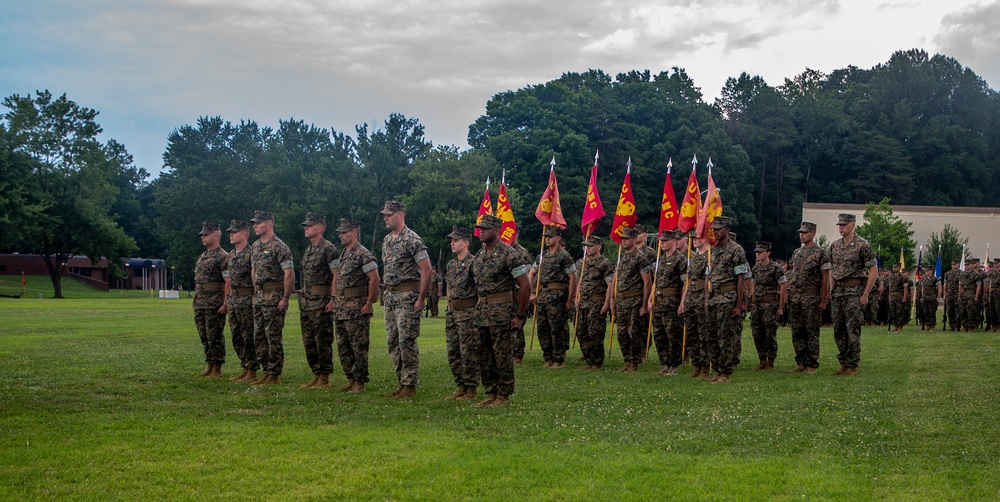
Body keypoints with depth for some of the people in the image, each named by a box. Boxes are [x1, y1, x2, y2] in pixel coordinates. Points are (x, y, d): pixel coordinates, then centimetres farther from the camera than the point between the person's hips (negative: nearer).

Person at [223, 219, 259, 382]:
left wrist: (255, 300, -18)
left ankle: (252, 372, 0)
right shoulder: (231, 255, 15)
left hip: (247, 301, -9)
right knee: (236, 337, 12)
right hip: (234, 300, 9)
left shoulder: (251, 254, -12)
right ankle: (244, 369, 20)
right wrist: (227, 300, 18)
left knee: (249, 338, -5)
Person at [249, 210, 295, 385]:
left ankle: (275, 375, -1)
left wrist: (285, 298, -19)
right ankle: (267, 372, 18)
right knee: (259, 336, 10)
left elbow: (289, 274, -16)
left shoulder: (279, 246, -12)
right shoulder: (255, 246, 14)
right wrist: (256, 293, 17)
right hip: (258, 296, 9)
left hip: (274, 296, -9)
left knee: (273, 336, -6)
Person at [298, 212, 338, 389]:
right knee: (308, 341, 10)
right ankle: (316, 376, 17)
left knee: (323, 341, -5)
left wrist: (332, 299, -20)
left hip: (321, 302, -9)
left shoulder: (329, 249, -11)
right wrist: (303, 298, 18)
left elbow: (336, 275, -15)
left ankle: (324, 379, -1)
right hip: (306, 301, 9)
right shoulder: (308, 250, 17)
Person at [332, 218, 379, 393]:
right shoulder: (342, 255, 17)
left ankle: (360, 382, 0)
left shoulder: (363, 254, -11)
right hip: (341, 307, 9)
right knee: (342, 346, 11)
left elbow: (374, 279, -16)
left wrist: (369, 303, -17)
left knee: (359, 346, -5)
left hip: (357, 308, -9)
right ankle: (351, 379, 19)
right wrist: (335, 300, 17)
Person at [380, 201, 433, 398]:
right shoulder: (386, 240, 15)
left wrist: (421, 299, -17)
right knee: (392, 342, 10)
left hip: (407, 297, -9)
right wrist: (386, 294, 15)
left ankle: (410, 385, -1)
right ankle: (402, 383, 18)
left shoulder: (412, 239, -12)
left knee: (407, 341, -8)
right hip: (390, 296, 9)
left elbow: (426, 269, -15)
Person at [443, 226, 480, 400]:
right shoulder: (451, 265, 14)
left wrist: (477, 312, -15)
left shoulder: (473, 263, -11)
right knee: (453, 353, 10)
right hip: (452, 312, 8)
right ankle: (461, 388, 19)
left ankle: (472, 390, 4)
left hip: (468, 312, -8)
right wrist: (449, 310, 17)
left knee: (469, 353, -4)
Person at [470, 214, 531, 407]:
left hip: (501, 311, -8)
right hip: (482, 311, 8)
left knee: (503, 354, -3)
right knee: (484, 355, 10)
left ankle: (504, 396, 4)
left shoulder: (508, 254, -12)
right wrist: (479, 309, 14)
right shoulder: (479, 255, 12)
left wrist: (519, 315, -13)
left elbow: (525, 285, -13)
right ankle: (491, 394, 19)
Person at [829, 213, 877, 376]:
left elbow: (873, 270, -8)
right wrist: (832, 290, 12)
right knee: (839, 330, 8)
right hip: (837, 292, 7)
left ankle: (852, 366, -3)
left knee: (853, 330, -7)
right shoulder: (834, 246, 12)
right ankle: (843, 364, 16)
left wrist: (865, 294, -12)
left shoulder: (862, 245, -7)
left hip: (854, 291, -7)